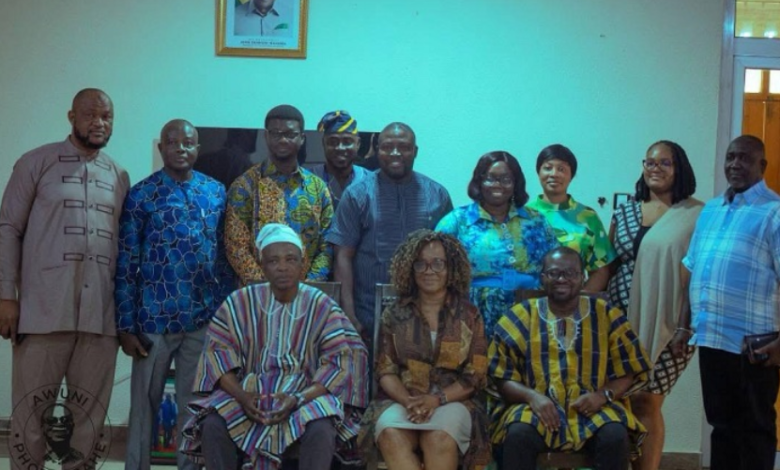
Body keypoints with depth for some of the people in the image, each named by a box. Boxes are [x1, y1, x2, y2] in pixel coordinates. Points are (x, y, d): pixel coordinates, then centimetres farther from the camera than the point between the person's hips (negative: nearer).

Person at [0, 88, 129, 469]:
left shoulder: (119, 177, 15)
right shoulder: (37, 163, 4)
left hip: (101, 314, 4)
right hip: (44, 310, -3)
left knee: (91, 415, 7)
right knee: (31, 414, 2)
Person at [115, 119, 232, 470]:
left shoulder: (217, 192, 7)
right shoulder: (141, 195, -2)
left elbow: (226, 254, 11)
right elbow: (126, 264, -3)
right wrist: (125, 325, -7)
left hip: (205, 319, 2)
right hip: (154, 319, -2)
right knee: (144, 404, 7)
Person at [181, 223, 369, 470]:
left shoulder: (322, 307, -1)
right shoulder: (240, 302, 4)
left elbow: (340, 362, -8)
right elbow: (218, 352, 0)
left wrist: (299, 399, -22)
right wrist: (241, 395, -18)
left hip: (307, 395, -1)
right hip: (250, 393, 2)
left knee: (321, 429, -34)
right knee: (212, 425, -26)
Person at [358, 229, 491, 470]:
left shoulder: (469, 315, 6)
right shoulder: (395, 314, 9)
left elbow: (475, 375, 1)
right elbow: (385, 370, 5)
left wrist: (436, 399, -16)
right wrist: (408, 401, -16)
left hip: (452, 401, -1)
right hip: (402, 400, 1)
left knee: (439, 438, -34)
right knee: (390, 435, -33)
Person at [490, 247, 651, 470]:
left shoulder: (607, 315, 9)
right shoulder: (520, 317, 7)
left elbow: (629, 372, 9)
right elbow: (501, 378, 4)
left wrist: (604, 394, -11)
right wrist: (531, 396, -16)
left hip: (593, 409, 1)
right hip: (537, 408, -1)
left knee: (615, 435, -30)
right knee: (518, 433, -32)